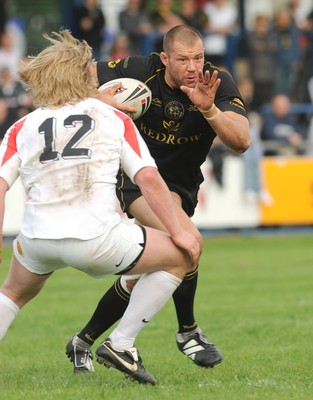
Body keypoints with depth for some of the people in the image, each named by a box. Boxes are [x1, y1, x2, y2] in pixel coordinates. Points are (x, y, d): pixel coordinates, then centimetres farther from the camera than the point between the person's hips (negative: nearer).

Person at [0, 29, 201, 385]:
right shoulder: (114, 119, 12)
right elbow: (148, 178, 2)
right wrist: (177, 232, 6)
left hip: (37, 238, 4)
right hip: (96, 240, -4)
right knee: (178, 256, 16)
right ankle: (120, 344, 14)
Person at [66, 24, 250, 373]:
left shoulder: (218, 83, -16)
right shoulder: (138, 71, -20)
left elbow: (241, 142, -27)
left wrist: (209, 109, -43)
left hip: (180, 185, 4)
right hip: (133, 176, -4)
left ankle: (83, 343, 33)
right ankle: (187, 332, -11)